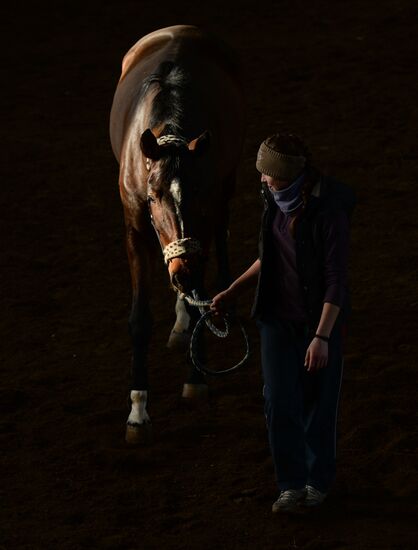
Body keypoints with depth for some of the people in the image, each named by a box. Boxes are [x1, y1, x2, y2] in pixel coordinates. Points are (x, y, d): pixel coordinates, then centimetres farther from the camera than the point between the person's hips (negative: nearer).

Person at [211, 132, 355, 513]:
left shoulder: (329, 212, -22)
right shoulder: (276, 201, 0)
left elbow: (337, 280, -22)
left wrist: (322, 337, -25)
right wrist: (233, 292, 11)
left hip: (319, 320, -5)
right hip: (278, 317, 5)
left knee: (318, 403, 8)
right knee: (279, 401, -1)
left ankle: (319, 480, 27)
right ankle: (292, 485, 10)